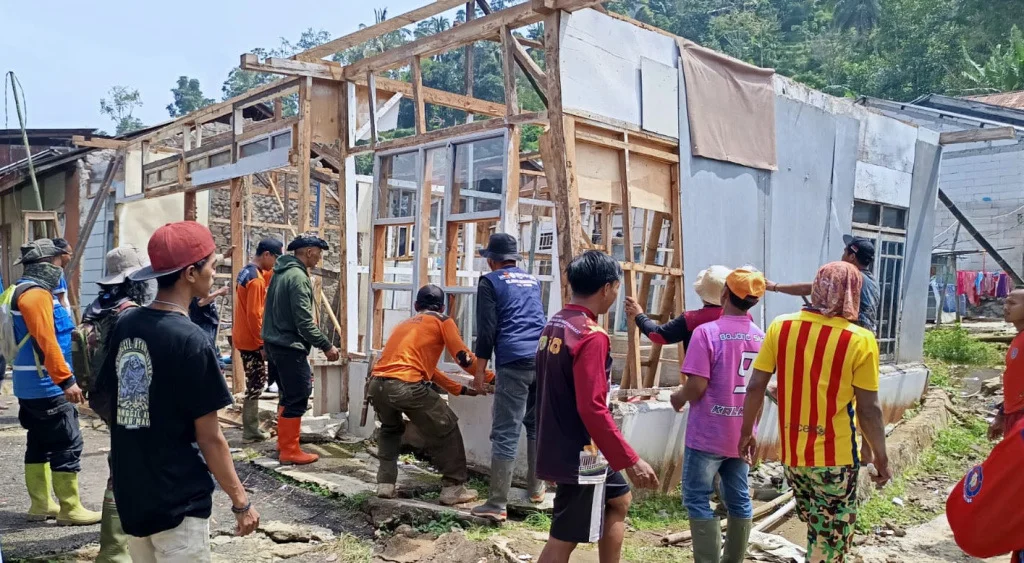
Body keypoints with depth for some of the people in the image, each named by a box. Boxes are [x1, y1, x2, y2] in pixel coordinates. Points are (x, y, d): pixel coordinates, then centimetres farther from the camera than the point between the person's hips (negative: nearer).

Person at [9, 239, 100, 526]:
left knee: (40, 443, 14)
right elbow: (46, 342, -24)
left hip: (30, 385, 10)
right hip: (45, 385, -10)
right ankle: (70, 508, -2)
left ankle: (40, 503, 21)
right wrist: (66, 379, -25)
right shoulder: (36, 293, -17)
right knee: (67, 444, -6)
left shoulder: (23, 290, 16)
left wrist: (61, 378, 23)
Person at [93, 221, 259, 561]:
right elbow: (209, 437, -17)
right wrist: (241, 501, -7)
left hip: (131, 494, 7)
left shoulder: (125, 325, 0)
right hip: (178, 501, -7)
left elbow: (109, 405, 10)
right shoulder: (190, 340, -20)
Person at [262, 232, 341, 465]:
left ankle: (284, 441, 28)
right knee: (297, 397, -3)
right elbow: (304, 321, -22)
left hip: (275, 342, 10)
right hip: (289, 346, -10)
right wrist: (326, 346, -15)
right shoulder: (298, 277, -19)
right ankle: (289, 451, 2)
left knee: (289, 394, 19)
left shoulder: (282, 271, 12)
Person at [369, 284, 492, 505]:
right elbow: (464, 357, 8)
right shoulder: (442, 321, 14)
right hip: (405, 385, -6)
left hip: (377, 384, 6)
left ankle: (385, 483, 26)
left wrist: (461, 389, 39)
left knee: (390, 429, 33)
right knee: (446, 429, 11)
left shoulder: (405, 324, 33)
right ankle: (453, 488, 13)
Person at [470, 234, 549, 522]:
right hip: (545, 358, 6)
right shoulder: (533, 281, 23)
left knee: (505, 433, -7)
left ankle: (497, 505, -7)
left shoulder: (490, 281, 5)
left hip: (514, 362, -6)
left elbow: (487, 328, -2)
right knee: (537, 425, 19)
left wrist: (480, 370, 1)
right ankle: (536, 488, 29)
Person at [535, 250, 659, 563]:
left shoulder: (553, 326, 7)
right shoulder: (591, 336, -21)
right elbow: (592, 409, -25)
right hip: (581, 455, -9)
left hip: (558, 448, 9)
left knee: (619, 500, 26)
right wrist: (631, 460, -20)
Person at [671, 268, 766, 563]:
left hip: (707, 434, -6)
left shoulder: (707, 332, -16)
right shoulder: (761, 337, 4)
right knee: (739, 500, 14)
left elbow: (697, 387, -19)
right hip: (742, 434, 6)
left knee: (697, 499, 4)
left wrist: (679, 397, 1)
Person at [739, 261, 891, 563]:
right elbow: (868, 409, -10)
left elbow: (755, 387, -1)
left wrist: (747, 432, 12)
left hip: (792, 452, 4)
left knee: (818, 532, 24)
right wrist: (881, 456, 4)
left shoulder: (780, 326, -3)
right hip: (836, 456, -4)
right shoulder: (860, 340, -13)